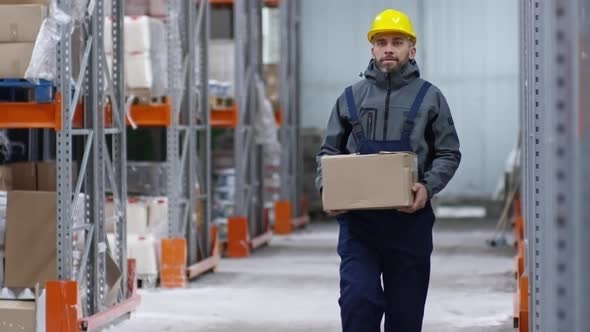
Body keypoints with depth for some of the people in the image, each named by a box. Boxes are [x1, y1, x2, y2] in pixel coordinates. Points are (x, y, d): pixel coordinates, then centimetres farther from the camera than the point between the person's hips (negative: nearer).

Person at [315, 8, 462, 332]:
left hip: (409, 218, 0)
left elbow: (449, 154, 5)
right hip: (357, 218, 0)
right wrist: (327, 189, -6)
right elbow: (328, 151, 13)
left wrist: (428, 186, -13)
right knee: (358, 298, -14)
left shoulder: (429, 97, 6)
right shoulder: (350, 98, 9)